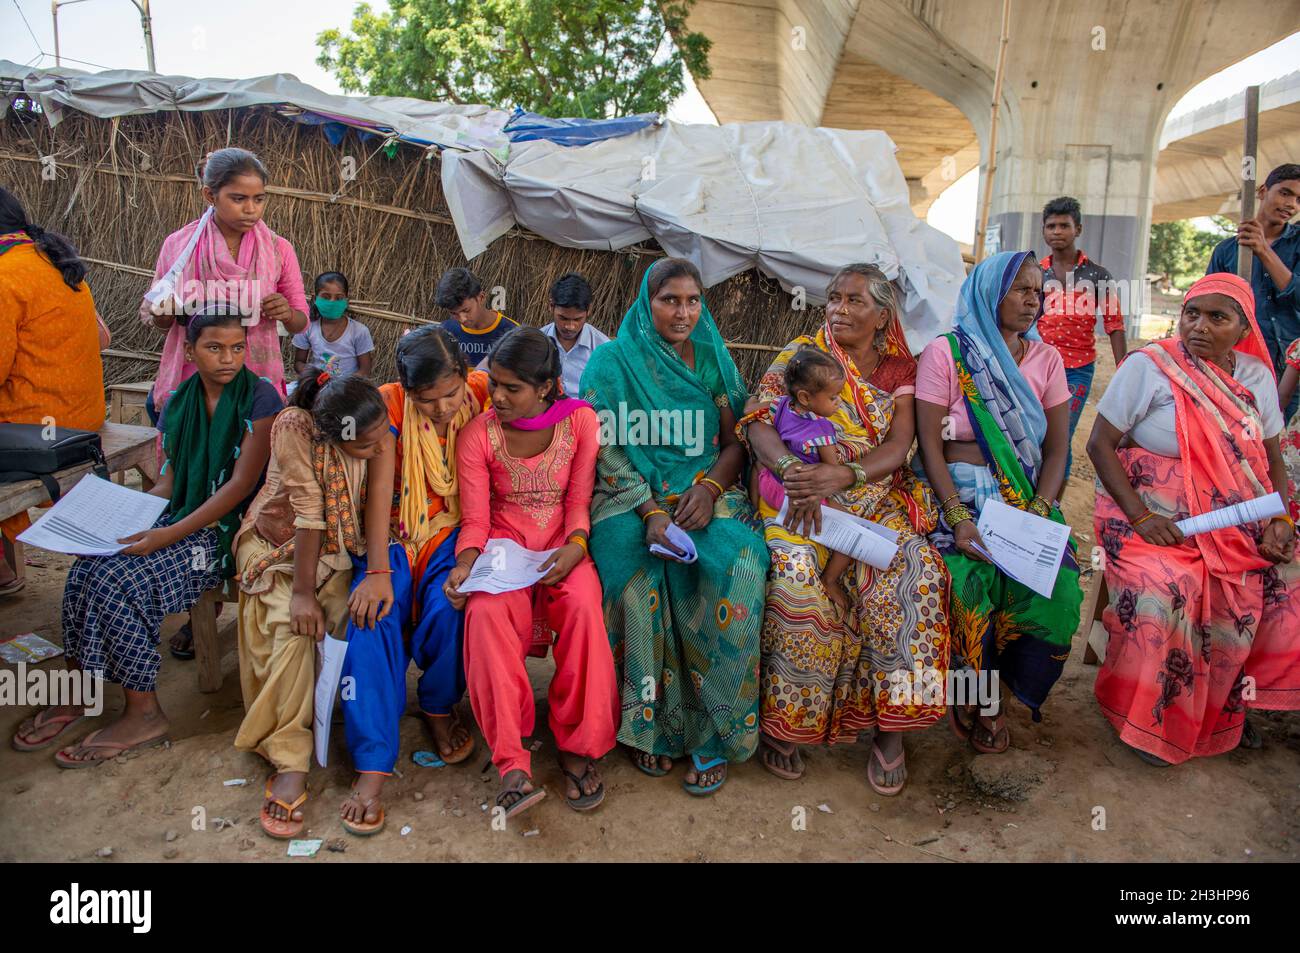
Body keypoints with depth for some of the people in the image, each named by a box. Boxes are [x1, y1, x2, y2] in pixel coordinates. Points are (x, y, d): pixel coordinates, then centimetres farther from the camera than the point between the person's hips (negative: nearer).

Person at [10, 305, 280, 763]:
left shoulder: (259, 398, -10)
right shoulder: (178, 404, 10)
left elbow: (241, 484, -15)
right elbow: (169, 483, 14)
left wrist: (168, 535, -21)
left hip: (226, 529, -6)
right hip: (178, 519, 6)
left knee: (119, 579, -23)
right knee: (87, 568, -15)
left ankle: (143, 714, -10)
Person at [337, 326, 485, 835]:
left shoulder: (480, 392, -7)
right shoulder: (390, 404, -10)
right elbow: (379, 489, -15)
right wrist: (377, 572, -23)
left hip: (453, 531, 0)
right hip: (394, 534, 0)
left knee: (449, 609, -28)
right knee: (371, 619, -25)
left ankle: (438, 706, 4)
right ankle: (372, 766, -20)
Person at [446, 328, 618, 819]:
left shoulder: (580, 420, -1)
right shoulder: (477, 434, -1)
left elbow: (579, 501, 0)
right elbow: (475, 519, -1)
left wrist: (575, 546, -19)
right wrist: (465, 565, -21)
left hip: (562, 546, 0)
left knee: (583, 604, -33)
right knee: (486, 612, -33)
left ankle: (577, 746, -15)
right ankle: (512, 764, -28)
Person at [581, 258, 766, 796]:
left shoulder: (712, 359, 14)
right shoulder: (613, 360, 4)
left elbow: (735, 440, 10)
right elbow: (604, 448, -4)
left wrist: (710, 486, -11)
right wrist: (651, 510, -17)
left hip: (702, 494, 2)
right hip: (630, 496, -2)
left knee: (738, 562, -29)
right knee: (636, 570, -33)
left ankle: (713, 730, -16)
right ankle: (650, 722, -13)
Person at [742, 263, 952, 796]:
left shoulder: (900, 367, 11)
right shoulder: (800, 354, 6)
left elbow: (899, 444, -3)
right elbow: (757, 421, -6)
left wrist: (843, 475, -22)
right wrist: (790, 469, -27)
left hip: (876, 498, 2)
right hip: (803, 499, -2)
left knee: (913, 573, -26)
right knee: (798, 578, -30)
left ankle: (890, 726, -10)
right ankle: (785, 719, -11)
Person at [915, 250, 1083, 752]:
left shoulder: (1045, 359, 12)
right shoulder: (945, 353, 0)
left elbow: (1057, 449, 8)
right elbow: (929, 443, -6)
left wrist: (1039, 511, -10)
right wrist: (958, 517, -18)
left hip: (1028, 497, 4)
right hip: (959, 492, -3)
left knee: (1057, 587, -21)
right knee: (973, 585, -29)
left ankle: (990, 695, 5)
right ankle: (979, 699, 1)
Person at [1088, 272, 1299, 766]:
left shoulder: (1256, 375, 9)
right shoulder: (1148, 366, -7)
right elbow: (1100, 444, -9)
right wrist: (1140, 516, -19)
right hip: (1156, 517, -5)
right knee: (1161, 593, -29)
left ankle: (1231, 702, 10)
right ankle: (1148, 718, -5)